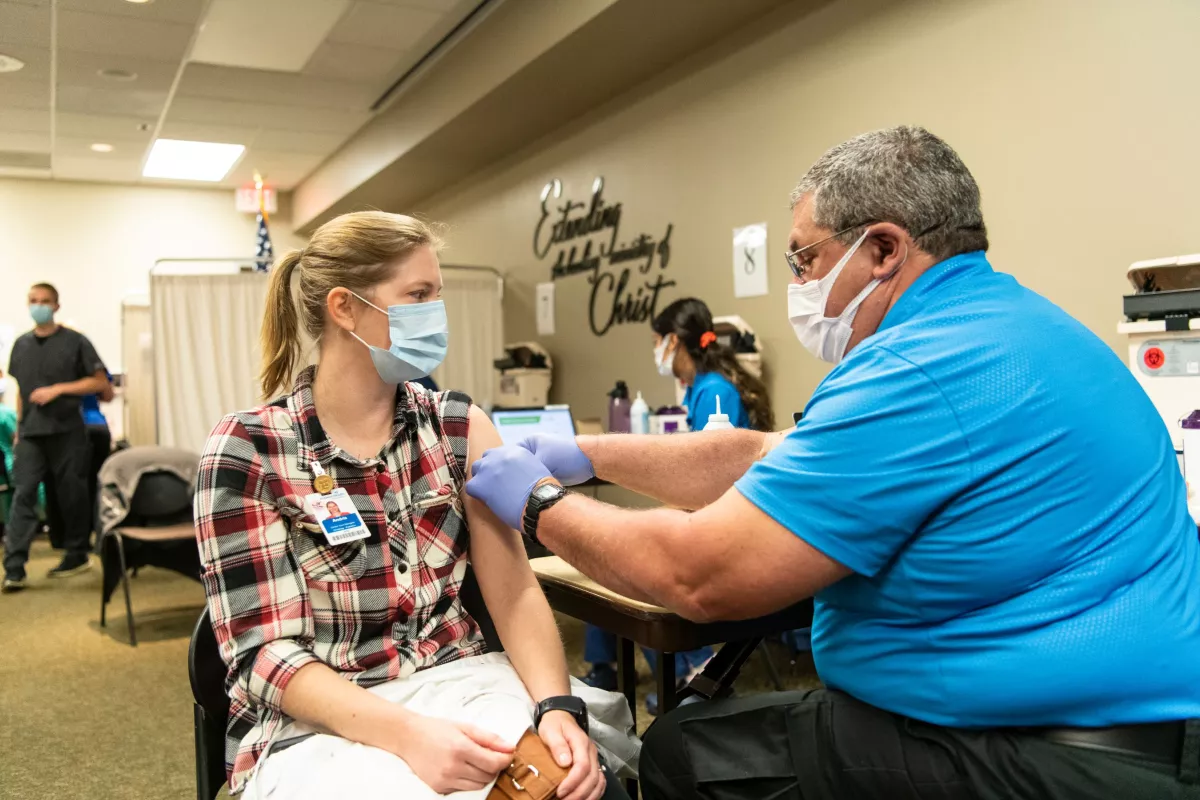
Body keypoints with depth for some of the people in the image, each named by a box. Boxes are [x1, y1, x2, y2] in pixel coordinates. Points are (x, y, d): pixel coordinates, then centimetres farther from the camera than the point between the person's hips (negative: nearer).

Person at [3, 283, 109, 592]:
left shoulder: (75, 341, -2)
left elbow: (100, 381, -3)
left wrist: (58, 389, -13)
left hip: (66, 431, -3)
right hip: (31, 433, 3)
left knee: (72, 495, 5)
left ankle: (77, 555, 22)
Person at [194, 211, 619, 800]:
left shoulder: (461, 429, 0)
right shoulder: (246, 451, -9)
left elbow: (516, 593, -2)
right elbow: (265, 654, -12)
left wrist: (556, 706, -21)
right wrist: (405, 731, -27)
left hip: (456, 680, 3)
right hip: (320, 719, -2)